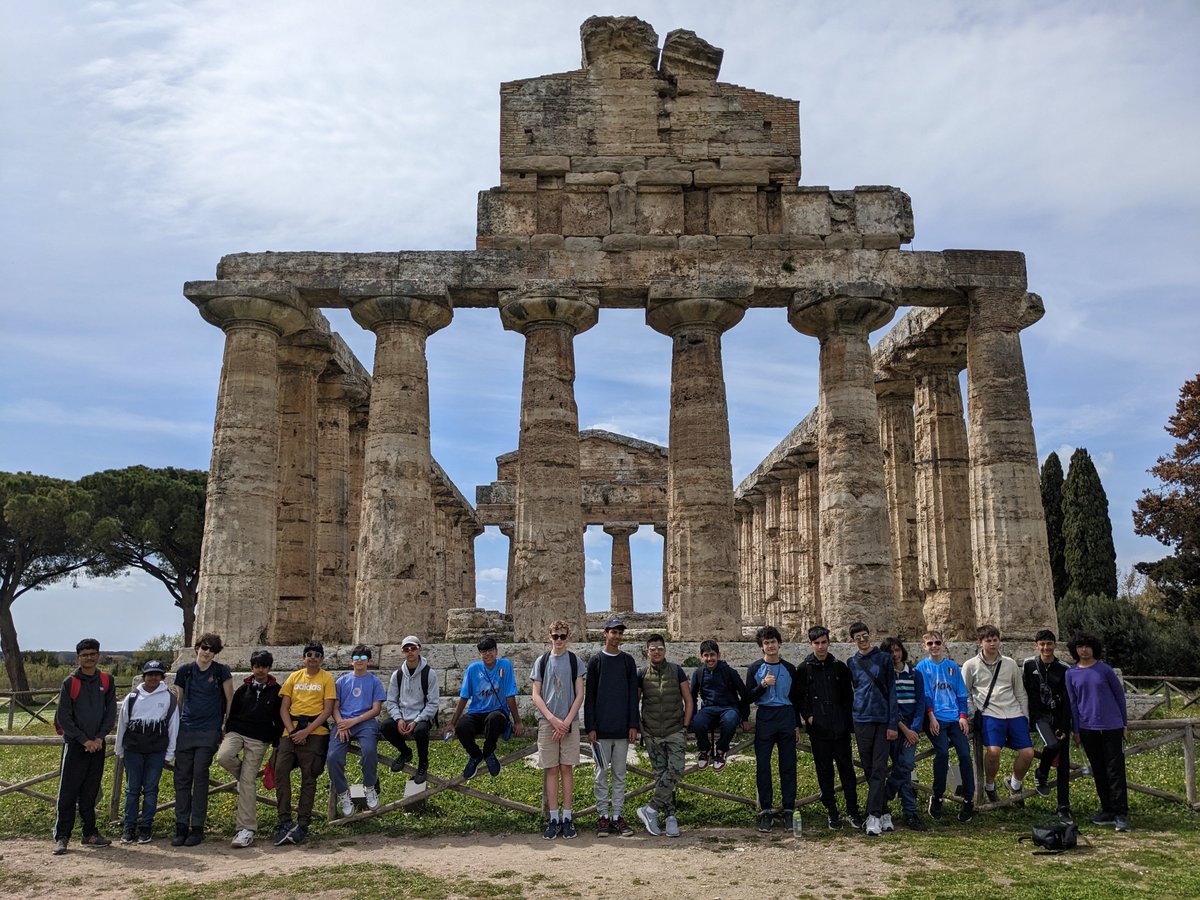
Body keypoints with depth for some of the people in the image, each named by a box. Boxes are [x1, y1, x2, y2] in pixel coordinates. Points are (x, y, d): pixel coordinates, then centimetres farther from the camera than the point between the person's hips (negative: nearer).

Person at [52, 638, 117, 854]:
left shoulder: (106, 681, 4)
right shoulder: (70, 683, -5)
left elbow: (111, 712, 6)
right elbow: (63, 717, -6)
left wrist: (99, 737, -7)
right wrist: (84, 740, -10)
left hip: (97, 745, 3)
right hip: (74, 744, -3)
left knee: (90, 792, 10)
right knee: (68, 792, -3)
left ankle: (90, 833, 17)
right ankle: (61, 837, 2)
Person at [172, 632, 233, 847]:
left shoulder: (221, 671, 1)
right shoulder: (185, 670, 8)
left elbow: (230, 700, 6)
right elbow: (179, 700, 17)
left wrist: (226, 726, 4)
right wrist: (175, 725, 15)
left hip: (208, 731, -3)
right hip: (185, 730, 3)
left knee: (200, 776, -7)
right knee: (182, 778, 1)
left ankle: (197, 827, -1)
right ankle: (181, 826, 7)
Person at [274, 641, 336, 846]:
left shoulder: (327, 678, 3)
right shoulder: (294, 677, 12)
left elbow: (327, 710, -4)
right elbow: (283, 708, 8)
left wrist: (307, 731, -14)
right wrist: (291, 731, -8)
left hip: (315, 733, -3)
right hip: (291, 731, 3)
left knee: (308, 777, -2)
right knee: (280, 771, -11)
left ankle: (302, 824, 3)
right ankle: (285, 822, -6)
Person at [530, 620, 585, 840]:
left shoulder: (575, 661, 5)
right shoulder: (541, 661, 7)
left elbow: (579, 695, 2)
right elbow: (536, 695, 4)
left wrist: (567, 721, -9)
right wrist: (552, 719, -8)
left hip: (569, 723, 0)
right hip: (547, 722, 1)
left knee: (566, 768, 1)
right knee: (551, 770, 2)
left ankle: (567, 818, 7)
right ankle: (554, 819, 7)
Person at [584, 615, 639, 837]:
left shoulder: (628, 661, 8)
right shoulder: (595, 661, 2)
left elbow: (633, 695, 7)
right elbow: (589, 696, 0)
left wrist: (633, 725, 0)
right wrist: (590, 727, -7)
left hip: (622, 728, 2)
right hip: (601, 728, -2)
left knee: (620, 773, 7)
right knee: (602, 773, 3)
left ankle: (617, 816, 12)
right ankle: (603, 816, 10)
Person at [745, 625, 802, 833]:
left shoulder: (789, 669, 9)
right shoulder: (755, 668, 4)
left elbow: (796, 698, 13)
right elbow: (749, 697, 1)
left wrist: (797, 725, 9)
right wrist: (763, 685, -16)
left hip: (786, 718, 1)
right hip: (765, 718, -1)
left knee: (788, 766, 2)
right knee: (762, 766, -1)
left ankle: (789, 810, 10)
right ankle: (766, 811, 5)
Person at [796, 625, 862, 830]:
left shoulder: (839, 667, 7)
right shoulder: (803, 669, 3)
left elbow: (848, 696, 10)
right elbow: (799, 698, 5)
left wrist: (848, 720, 2)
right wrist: (808, 716, -7)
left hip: (841, 728, 1)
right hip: (818, 729, -1)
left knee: (846, 769, 4)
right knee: (824, 771, 5)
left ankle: (853, 811, 15)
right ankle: (832, 812, 14)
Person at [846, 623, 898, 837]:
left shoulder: (884, 659, 1)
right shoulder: (851, 663, 10)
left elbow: (891, 691, -2)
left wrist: (893, 723, -7)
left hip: (883, 720, -3)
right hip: (862, 720, 3)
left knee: (879, 769, -6)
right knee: (869, 769, 6)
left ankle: (874, 816, -8)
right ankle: (883, 813, 15)